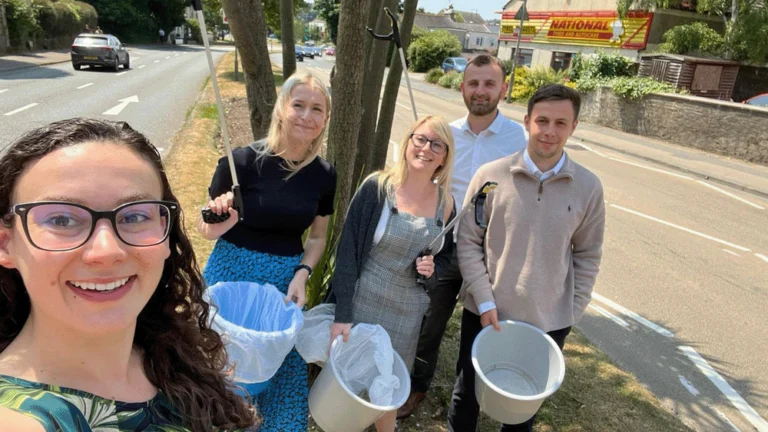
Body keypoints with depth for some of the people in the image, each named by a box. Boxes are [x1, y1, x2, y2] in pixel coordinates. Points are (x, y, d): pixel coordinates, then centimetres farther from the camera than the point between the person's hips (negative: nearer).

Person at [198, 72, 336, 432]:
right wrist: (218, 222, -29)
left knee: (286, 371, 11)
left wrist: (302, 274, -9)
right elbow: (205, 229, -6)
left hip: (287, 279, 3)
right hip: (232, 273, -3)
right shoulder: (244, 160, -16)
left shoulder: (324, 174, -4)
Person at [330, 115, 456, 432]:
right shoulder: (376, 187, -12)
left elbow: (447, 258, 13)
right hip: (363, 304, -2)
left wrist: (432, 270, -10)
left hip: (408, 314, 3)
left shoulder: (445, 204, -2)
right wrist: (342, 314, -16)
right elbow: (347, 251, -13)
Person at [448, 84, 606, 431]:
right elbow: (467, 242, -6)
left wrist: (571, 313, 1)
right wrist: (485, 302, -11)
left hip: (549, 321, 1)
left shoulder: (588, 187, -5)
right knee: (467, 395, 19)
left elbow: (587, 256, 3)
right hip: (484, 312, -1)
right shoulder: (491, 175, -10)